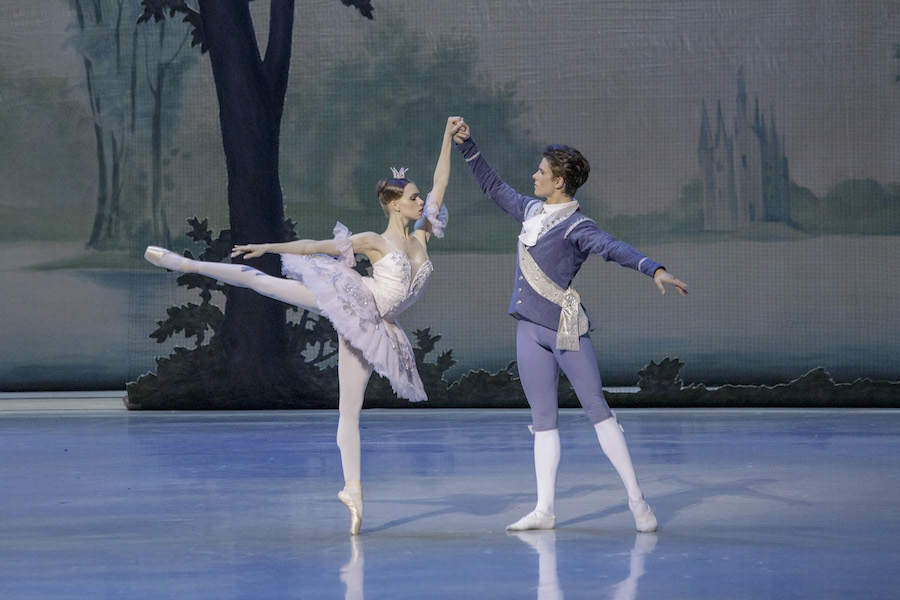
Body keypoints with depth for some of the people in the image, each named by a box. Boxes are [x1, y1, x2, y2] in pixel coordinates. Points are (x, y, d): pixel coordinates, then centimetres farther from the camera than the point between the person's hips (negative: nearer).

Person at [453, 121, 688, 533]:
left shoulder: (575, 227, -12)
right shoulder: (531, 211, 11)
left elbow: (613, 248, -28)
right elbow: (493, 187, 26)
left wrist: (654, 270, -43)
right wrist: (467, 147, 26)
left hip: (565, 329, -7)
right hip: (530, 330, 7)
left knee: (596, 409, -8)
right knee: (543, 419, 6)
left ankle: (637, 500, -6)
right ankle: (545, 510, 6)